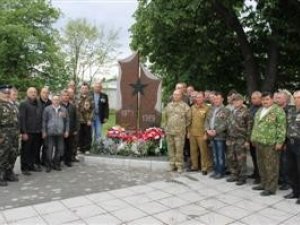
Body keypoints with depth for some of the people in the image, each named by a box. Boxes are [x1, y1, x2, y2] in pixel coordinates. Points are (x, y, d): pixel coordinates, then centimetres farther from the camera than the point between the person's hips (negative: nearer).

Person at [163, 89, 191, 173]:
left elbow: (188, 118, -1)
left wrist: (184, 127, 0)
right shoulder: (169, 105, 13)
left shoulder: (184, 106, -1)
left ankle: (179, 165, 7)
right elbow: (164, 116, 19)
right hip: (169, 131, 4)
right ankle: (172, 164, 19)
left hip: (180, 132, -4)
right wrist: (165, 126, 13)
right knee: (171, 148, 8)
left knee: (179, 149, -4)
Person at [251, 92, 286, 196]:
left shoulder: (278, 111, -8)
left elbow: (281, 127, -12)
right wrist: (254, 138, 19)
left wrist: (280, 141, -17)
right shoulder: (259, 111, 17)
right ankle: (264, 184, 28)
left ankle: (271, 188, 7)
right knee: (261, 165, 15)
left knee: (271, 166, -1)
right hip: (259, 142, 8)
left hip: (271, 143, -8)